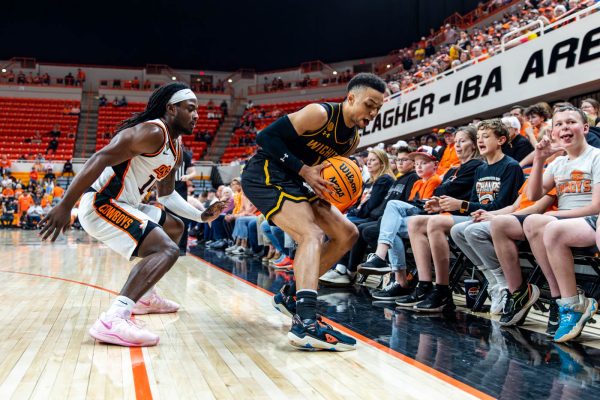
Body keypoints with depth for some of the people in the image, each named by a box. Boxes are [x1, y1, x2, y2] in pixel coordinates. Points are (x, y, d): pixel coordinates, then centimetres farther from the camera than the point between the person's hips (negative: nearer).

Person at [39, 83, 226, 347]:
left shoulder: (176, 150, 15)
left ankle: (144, 296, 33)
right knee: (166, 250, -24)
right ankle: (112, 320, -33)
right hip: (100, 203, -11)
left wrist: (202, 216, 19)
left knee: (175, 228, 27)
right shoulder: (152, 132, -18)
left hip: (121, 205, 11)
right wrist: (64, 206, -29)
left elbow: (167, 195, 26)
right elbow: (100, 160, -26)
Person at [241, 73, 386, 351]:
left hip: (291, 181, 9)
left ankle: (292, 295, 14)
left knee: (347, 233, 9)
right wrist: (303, 170, -23)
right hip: (264, 175, -9)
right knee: (313, 235, -27)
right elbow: (266, 137, -19)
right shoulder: (320, 114, -17)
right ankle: (305, 323, -39)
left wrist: (330, 188, -3)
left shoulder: (352, 139, 9)